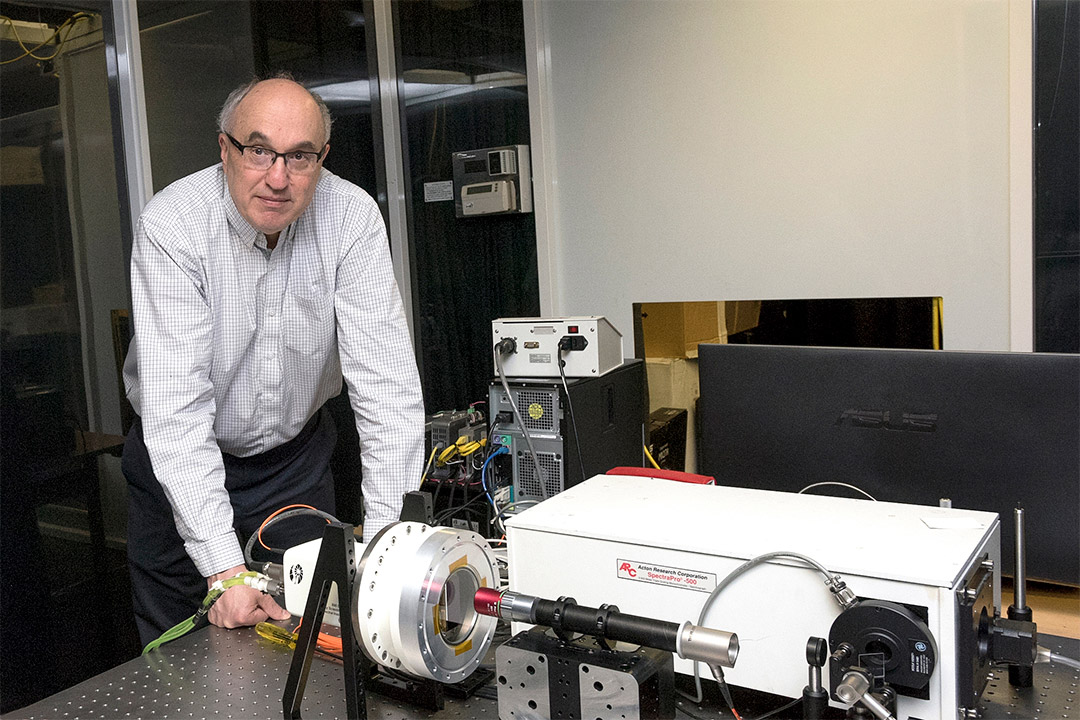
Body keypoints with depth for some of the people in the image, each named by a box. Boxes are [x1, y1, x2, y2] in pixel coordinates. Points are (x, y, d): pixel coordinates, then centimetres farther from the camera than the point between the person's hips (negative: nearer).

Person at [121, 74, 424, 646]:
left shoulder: (351, 216, -19)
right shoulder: (171, 225, -24)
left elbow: (384, 379, -23)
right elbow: (176, 402, -29)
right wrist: (226, 568, -36)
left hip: (296, 456, 2)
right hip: (182, 464, -1)